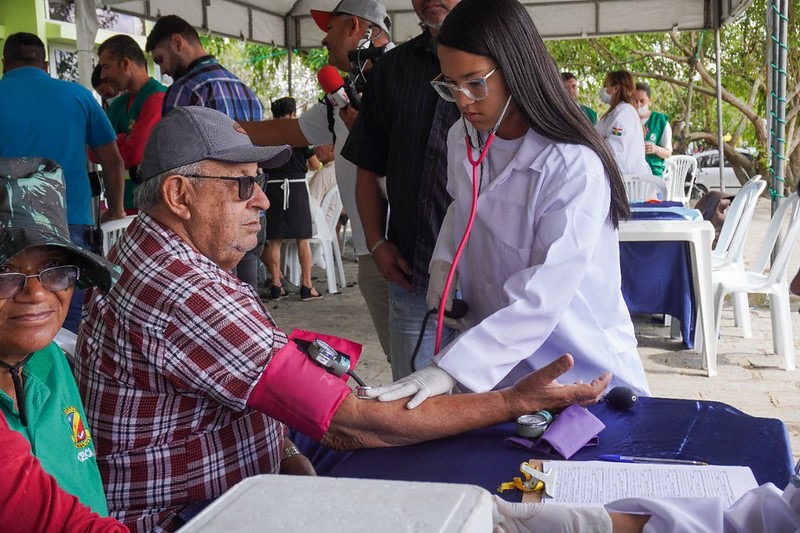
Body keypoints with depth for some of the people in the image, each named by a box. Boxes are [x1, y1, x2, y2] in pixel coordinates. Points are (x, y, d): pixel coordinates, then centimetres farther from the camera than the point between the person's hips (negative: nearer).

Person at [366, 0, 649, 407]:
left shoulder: (574, 167, -24)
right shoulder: (462, 139, -3)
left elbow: (541, 297, -29)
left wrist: (450, 369, -35)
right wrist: (443, 261, -1)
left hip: (579, 370, -5)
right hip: (493, 363, 6)